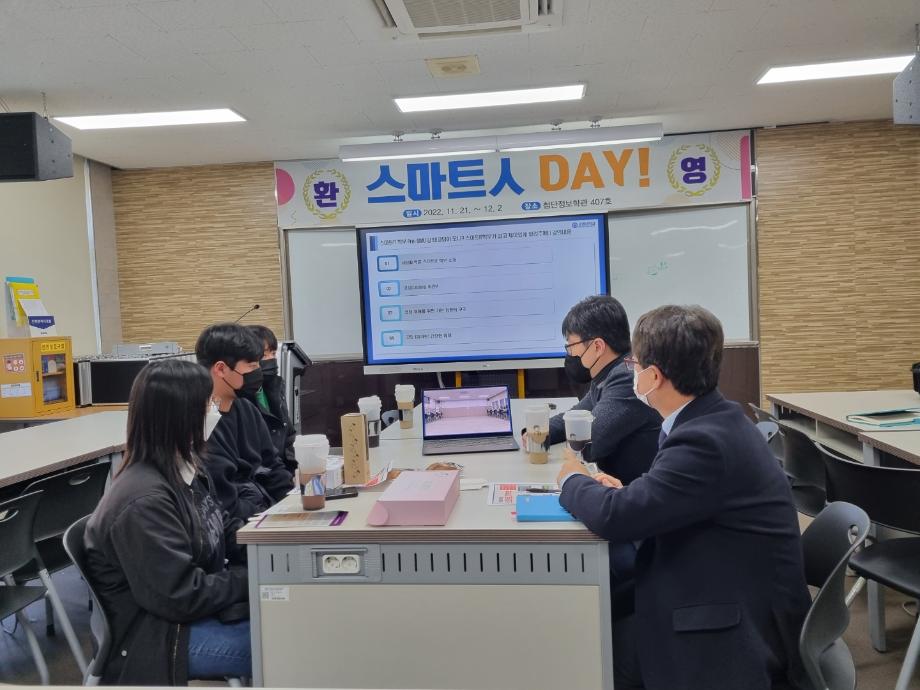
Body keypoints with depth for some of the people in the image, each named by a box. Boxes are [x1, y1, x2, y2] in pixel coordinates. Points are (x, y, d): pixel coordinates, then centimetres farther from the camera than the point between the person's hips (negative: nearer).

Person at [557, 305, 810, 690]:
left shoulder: (706, 439, -26)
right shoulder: (715, 420, 3)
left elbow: (615, 516, -26)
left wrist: (573, 480, -7)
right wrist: (626, 492, -5)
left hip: (741, 637, -8)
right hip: (730, 607, 8)